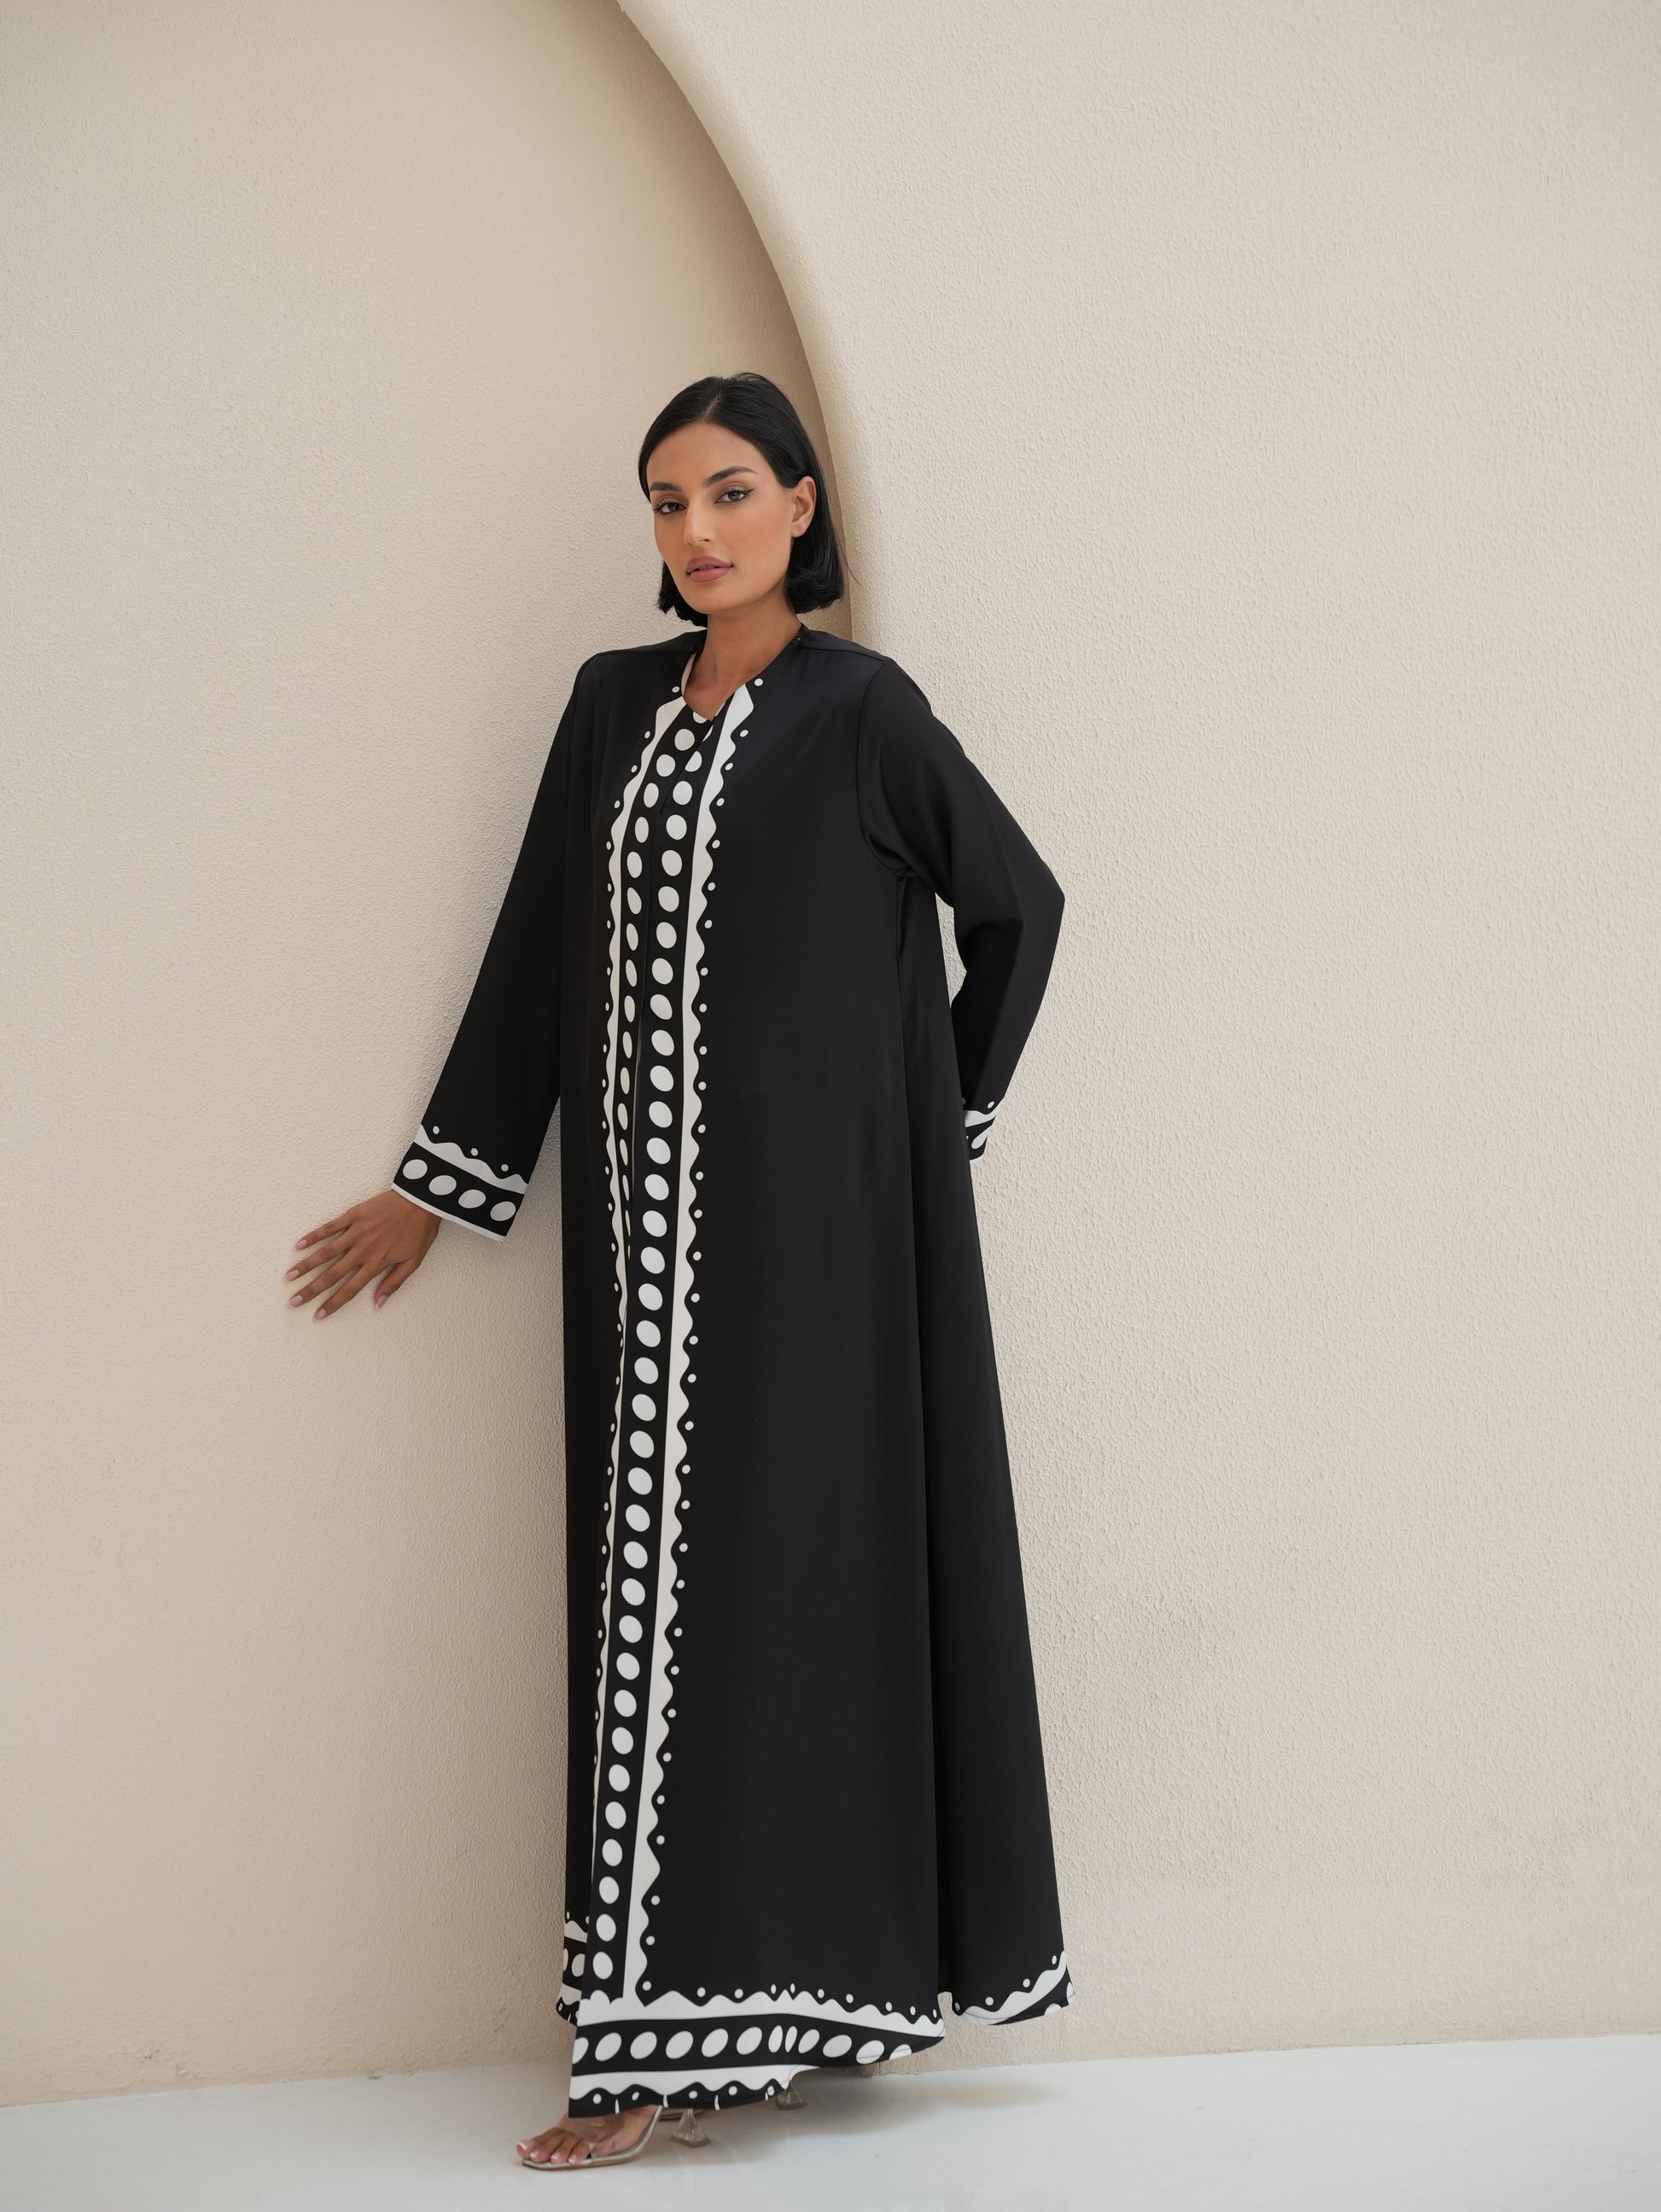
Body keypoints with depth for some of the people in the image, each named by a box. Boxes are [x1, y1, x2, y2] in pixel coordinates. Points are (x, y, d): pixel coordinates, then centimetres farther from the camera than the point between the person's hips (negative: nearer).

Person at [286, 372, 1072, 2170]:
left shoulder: (861, 709, -3)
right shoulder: (614, 703, 12)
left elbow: (1018, 902, 5)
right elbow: (539, 944, 14)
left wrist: (947, 1113, 5)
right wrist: (439, 1181, 14)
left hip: (810, 1209, -5)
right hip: (653, 1224, 5)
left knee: (787, 1563, -5)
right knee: (662, 1580, 5)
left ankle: (746, 2006, 1)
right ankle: (687, 2023, 11)